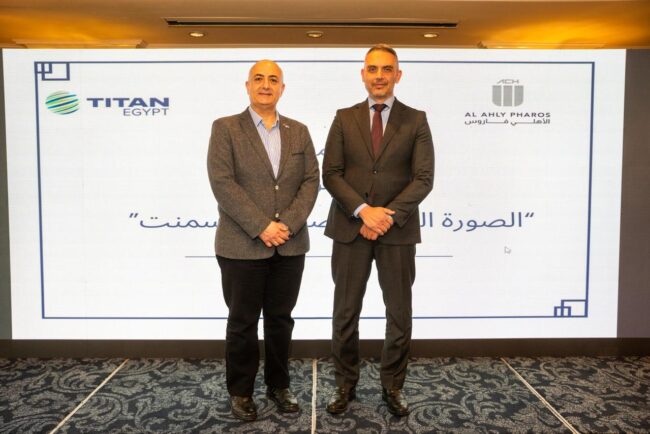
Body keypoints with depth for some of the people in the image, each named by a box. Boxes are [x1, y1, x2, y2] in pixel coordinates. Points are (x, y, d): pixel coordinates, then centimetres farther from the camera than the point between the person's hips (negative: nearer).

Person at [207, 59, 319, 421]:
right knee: (243, 322, 8)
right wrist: (261, 227, -17)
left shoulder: (299, 131, 11)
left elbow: (311, 181, 3)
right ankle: (241, 391, 25)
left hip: (290, 245, 3)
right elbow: (222, 183, -10)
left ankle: (279, 385, 30)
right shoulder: (225, 128, 0)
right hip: (242, 246, -3)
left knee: (280, 319, 13)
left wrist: (288, 224, -11)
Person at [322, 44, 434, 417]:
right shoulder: (345, 118, 7)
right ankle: (346, 384, 26)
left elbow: (424, 178, -4)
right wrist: (363, 211, -16)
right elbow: (331, 174, -2)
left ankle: (393, 386, 27)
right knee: (346, 313, 9)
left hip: (398, 231, 0)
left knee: (400, 314, 8)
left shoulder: (416, 120, 4)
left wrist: (389, 216, -16)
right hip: (350, 229, 1)